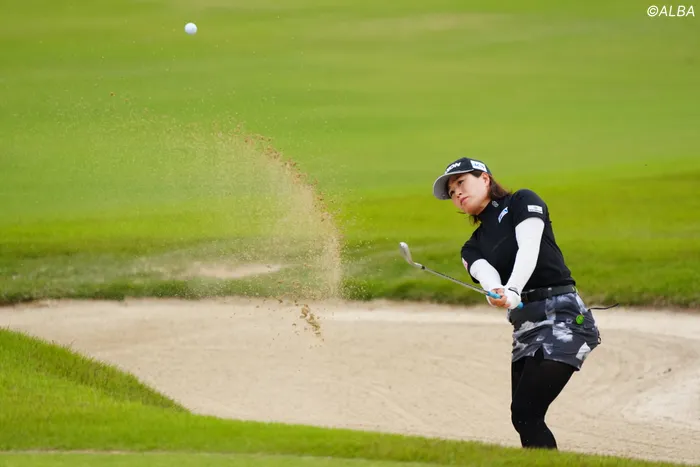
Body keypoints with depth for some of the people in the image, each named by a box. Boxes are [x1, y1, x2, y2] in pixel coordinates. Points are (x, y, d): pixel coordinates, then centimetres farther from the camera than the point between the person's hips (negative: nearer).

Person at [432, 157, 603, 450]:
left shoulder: (522, 202, 6)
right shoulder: (473, 247, 19)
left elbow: (529, 250, -12)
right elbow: (487, 275, -4)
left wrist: (512, 291, -32)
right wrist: (497, 294, -30)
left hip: (562, 316, -7)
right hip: (524, 329, 7)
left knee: (525, 414, -17)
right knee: (523, 418, 1)